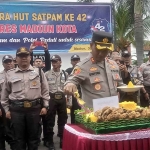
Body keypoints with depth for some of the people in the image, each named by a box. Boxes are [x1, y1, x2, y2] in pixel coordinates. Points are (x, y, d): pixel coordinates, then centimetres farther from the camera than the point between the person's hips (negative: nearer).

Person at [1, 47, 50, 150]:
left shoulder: (38, 72, 6)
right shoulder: (10, 74, 7)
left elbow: (45, 90, 7)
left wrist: (45, 106, 0)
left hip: (34, 108, 0)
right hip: (16, 109, 1)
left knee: (33, 136, 9)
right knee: (19, 137, 9)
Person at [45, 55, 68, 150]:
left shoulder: (65, 74, 6)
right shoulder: (47, 74, -2)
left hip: (62, 98, 2)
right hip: (51, 98, -2)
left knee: (63, 120, 9)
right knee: (50, 120, 2)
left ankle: (62, 140, 21)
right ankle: (51, 142, 12)